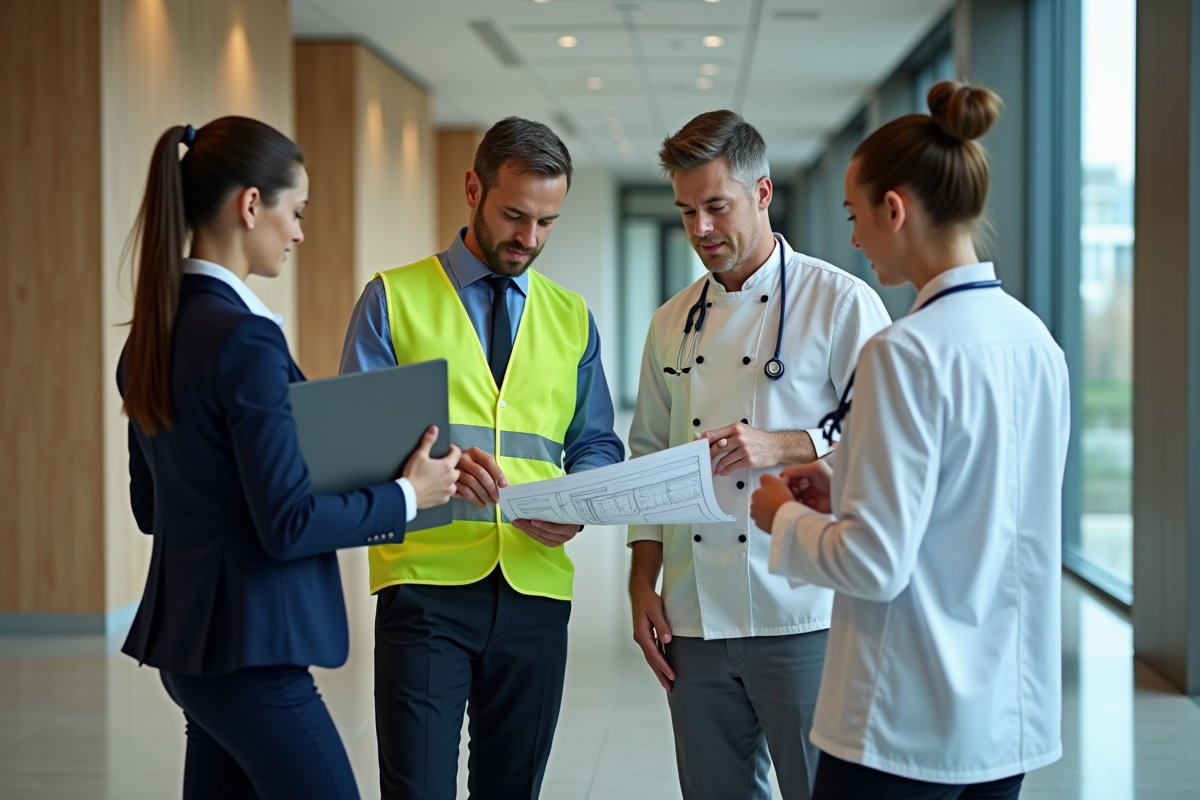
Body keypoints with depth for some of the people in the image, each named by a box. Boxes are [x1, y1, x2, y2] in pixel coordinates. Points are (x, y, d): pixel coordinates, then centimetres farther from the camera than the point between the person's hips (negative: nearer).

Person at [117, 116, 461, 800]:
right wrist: (406, 496, -7)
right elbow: (288, 524, -19)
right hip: (248, 649, -9)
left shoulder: (153, 333, 9)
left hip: (188, 639, 9)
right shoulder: (246, 339, -19)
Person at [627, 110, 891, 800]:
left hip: (801, 619, -5)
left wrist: (788, 447, -20)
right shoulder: (674, 323, 14)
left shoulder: (841, 302, -4)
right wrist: (643, 586, 10)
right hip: (694, 622, 5)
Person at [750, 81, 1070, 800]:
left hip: (910, 724, -8)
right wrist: (842, 491, 13)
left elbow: (874, 563, -20)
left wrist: (785, 517, -2)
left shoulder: (908, 352, -19)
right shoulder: (1036, 341, 5)